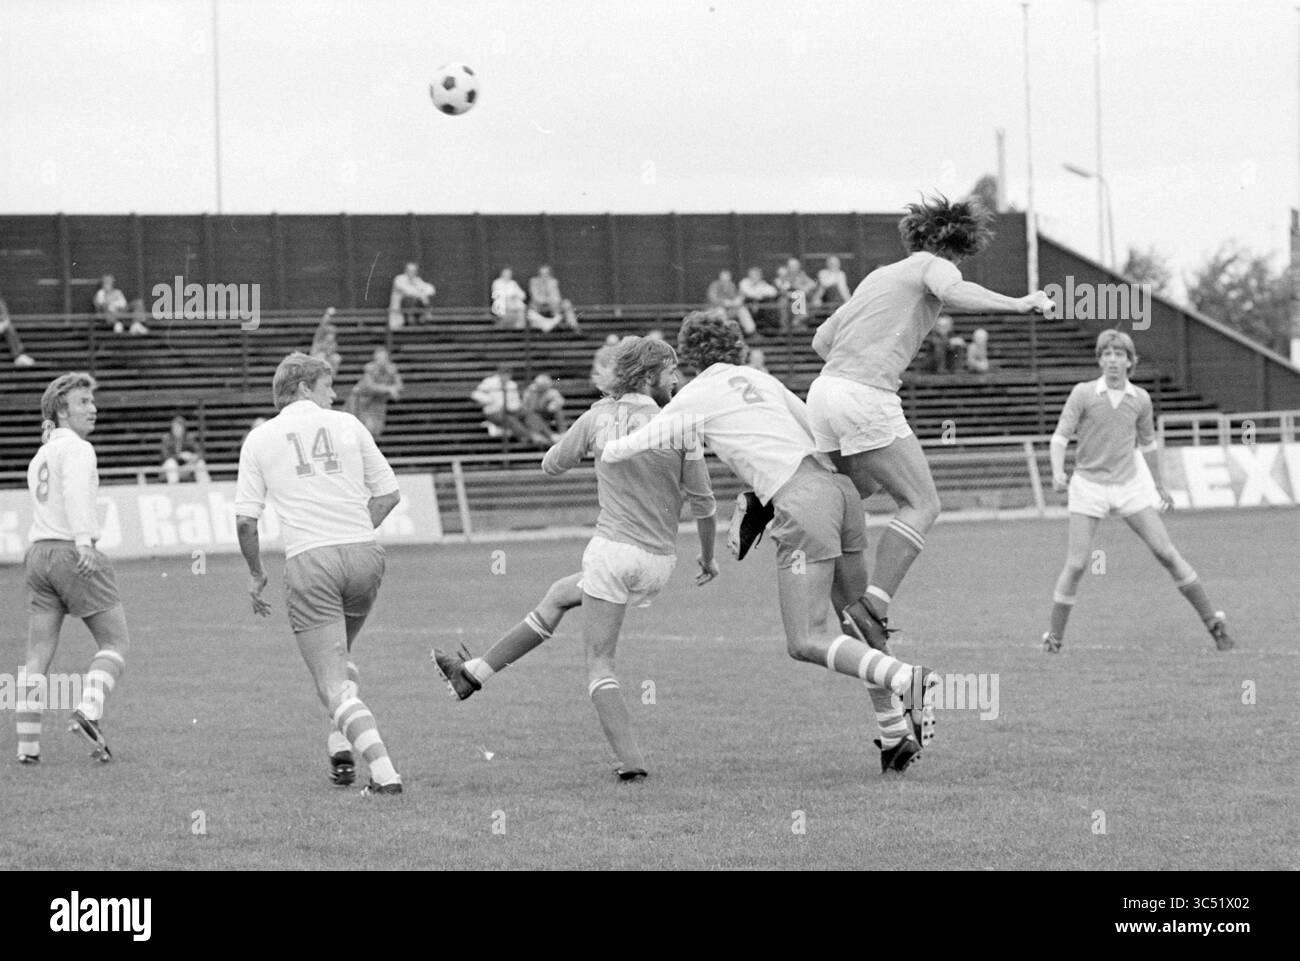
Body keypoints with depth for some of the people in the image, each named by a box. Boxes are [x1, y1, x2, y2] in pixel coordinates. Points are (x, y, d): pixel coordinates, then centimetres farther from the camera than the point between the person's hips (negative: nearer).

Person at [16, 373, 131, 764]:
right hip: (74, 554, -8)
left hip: (39, 553, 8)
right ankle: (89, 712, -21)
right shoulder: (76, 448, -5)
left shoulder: (39, 458, 23)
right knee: (115, 642, 0)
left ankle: (27, 746, 0)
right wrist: (84, 540, -35)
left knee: (37, 656, 4)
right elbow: (75, 491, -23)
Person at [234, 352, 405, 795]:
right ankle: (342, 749, 20)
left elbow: (245, 519, 4)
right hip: (364, 556, 3)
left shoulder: (260, 439, 8)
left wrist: (256, 573, 18)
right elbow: (388, 493, 12)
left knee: (335, 685, -6)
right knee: (340, 658, 29)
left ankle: (384, 772, -21)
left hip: (309, 561, -3)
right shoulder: (347, 425, 11)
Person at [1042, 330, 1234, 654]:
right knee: (1076, 565, -8)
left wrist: (1159, 486, 26)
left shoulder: (1140, 399, 3)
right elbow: (1060, 436, -7)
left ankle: (1212, 621, 7)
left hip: (1130, 485, 2)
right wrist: (1057, 472, -26)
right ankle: (1054, 636, 5)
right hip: (1089, 485, -2)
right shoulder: (1083, 393, -6)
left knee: (1166, 553, -2)